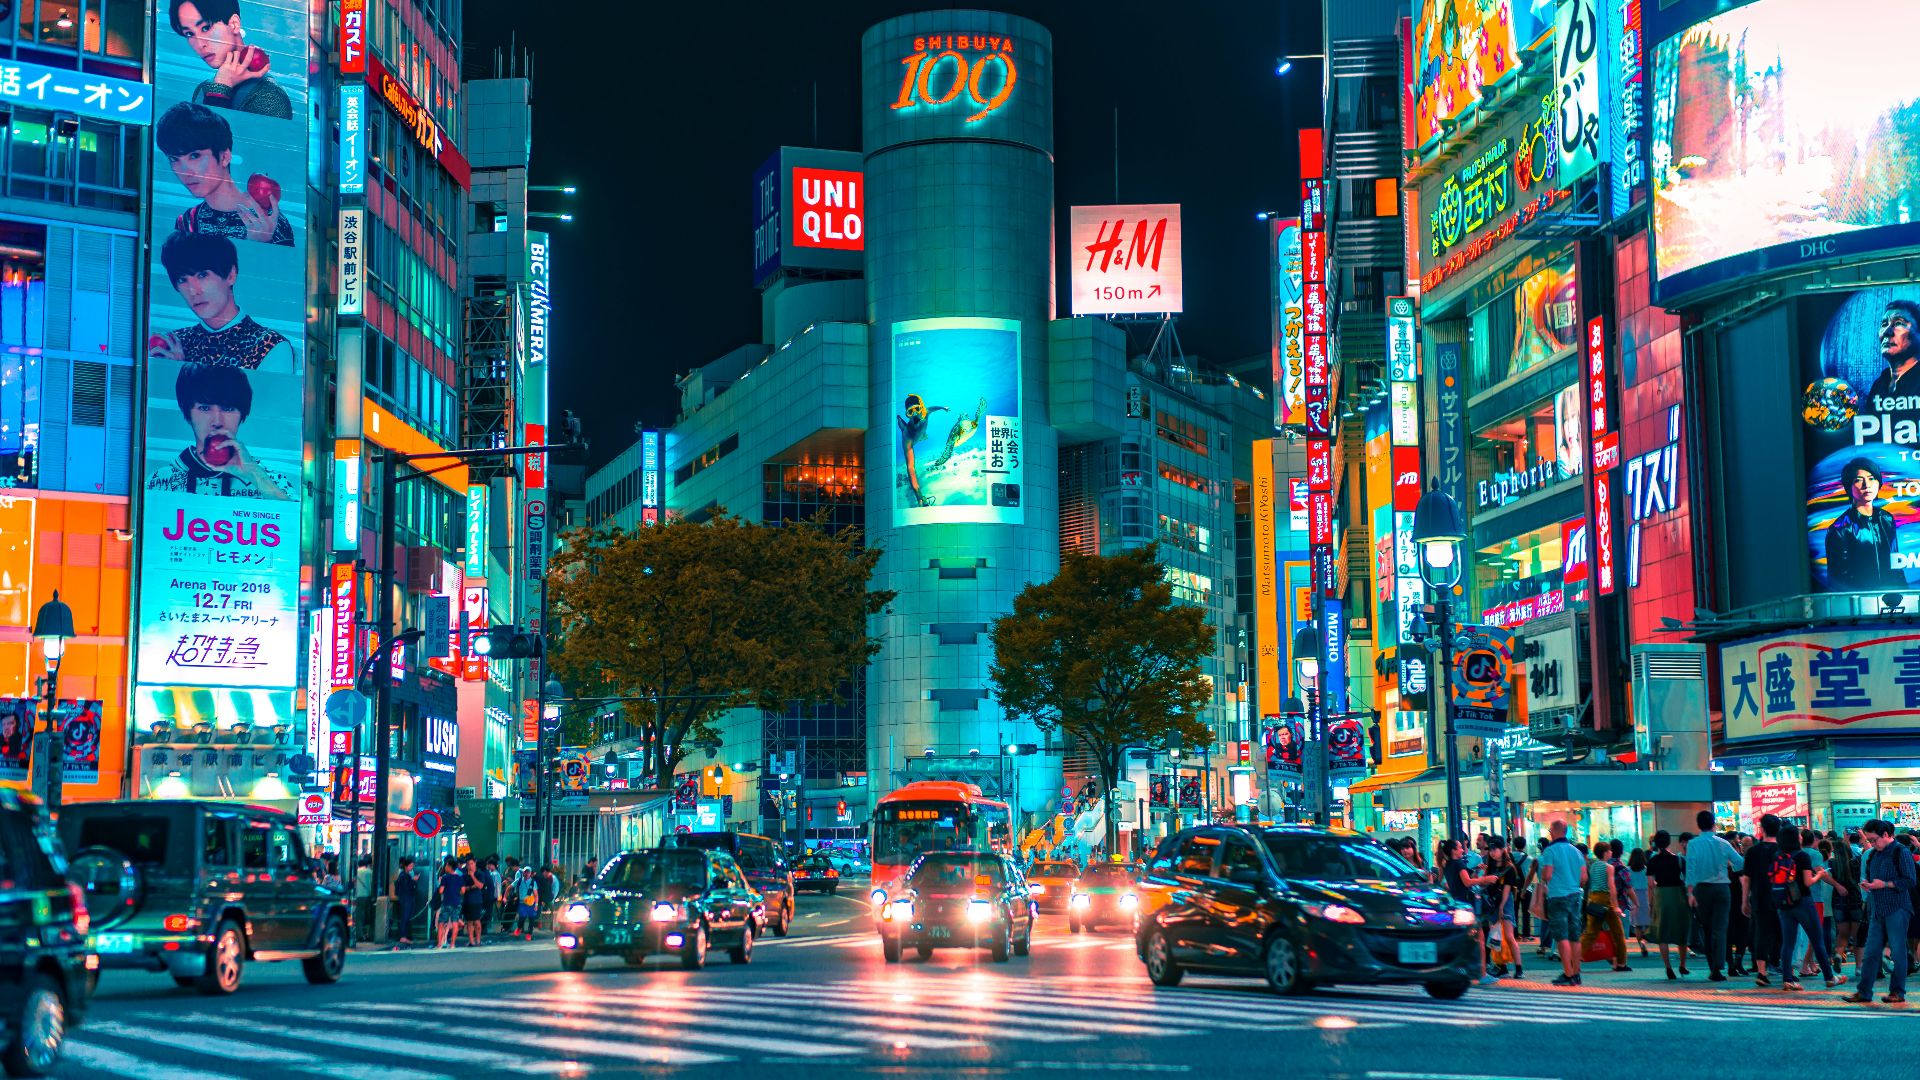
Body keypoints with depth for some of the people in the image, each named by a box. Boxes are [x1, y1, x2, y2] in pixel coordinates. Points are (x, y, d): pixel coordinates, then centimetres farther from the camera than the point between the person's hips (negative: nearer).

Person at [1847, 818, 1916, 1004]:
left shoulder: (1900, 853, -8)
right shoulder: (1873, 854, 15)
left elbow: (1911, 881, -12)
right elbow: (1868, 875, 28)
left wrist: (1884, 884, -16)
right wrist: (1866, 883, 5)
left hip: (1897, 910, -7)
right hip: (1878, 910, 7)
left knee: (1897, 952, -1)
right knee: (1870, 952, 5)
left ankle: (1897, 992, 7)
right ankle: (1864, 992, 8)